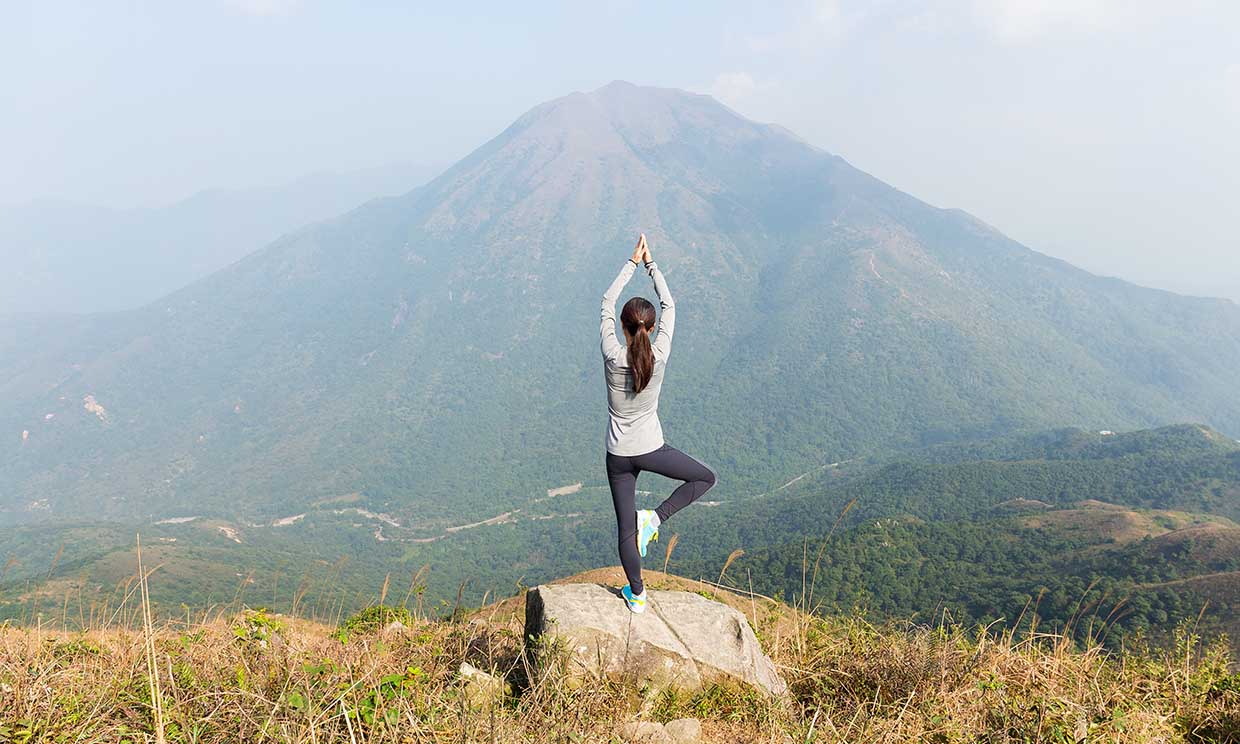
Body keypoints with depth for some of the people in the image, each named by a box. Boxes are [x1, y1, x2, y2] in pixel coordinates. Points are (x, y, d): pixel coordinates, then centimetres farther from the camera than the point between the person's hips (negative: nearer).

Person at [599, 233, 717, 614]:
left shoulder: (612, 356, -16)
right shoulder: (659, 356, -15)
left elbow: (607, 302, -3)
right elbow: (669, 305, -1)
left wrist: (632, 263, 5)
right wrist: (650, 263, 6)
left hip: (618, 454, 1)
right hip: (651, 449, -1)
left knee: (626, 528, 14)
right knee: (705, 477, 22)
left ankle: (636, 594, 28)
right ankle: (655, 518, 6)